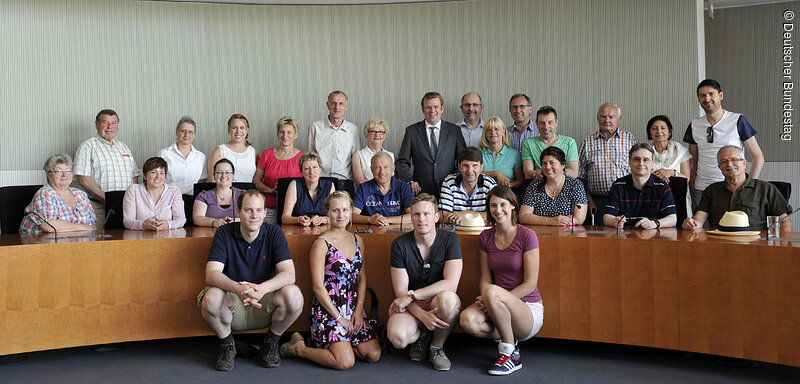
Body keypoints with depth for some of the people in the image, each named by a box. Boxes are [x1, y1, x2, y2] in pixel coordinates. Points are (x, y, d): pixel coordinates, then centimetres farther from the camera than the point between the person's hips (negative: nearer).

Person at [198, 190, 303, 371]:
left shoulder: (274, 233, -6)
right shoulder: (224, 233, -7)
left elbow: (289, 274, -17)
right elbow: (211, 274, -18)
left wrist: (262, 288, -37)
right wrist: (238, 288, -39)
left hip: (265, 304, 1)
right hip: (233, 303, 0)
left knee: (293, 295, -29)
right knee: (211, 298, -33)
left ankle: (271, 342, 2)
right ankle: (227, 345, 0)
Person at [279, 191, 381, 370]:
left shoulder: (357, 240, 11)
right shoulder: (321, 244, -8)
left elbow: (362, 278, 13)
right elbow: (318, 288, -11)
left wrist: (359, 309, -1)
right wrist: (339, 318, -13)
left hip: (353, 309, 7)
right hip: (327, 310, -6)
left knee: (374, 355, -7)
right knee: (345, 362, -20)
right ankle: (299, 348, 3)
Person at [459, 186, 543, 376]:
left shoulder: (527, 235, -8)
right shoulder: (485, 237, 7)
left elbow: (530, 283, -11)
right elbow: (485, 279, 7)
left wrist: (491, 297, -19)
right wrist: (487, 301, -16)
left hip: (528, 309, -4)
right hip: (503, 309, 4)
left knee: (492, 291, -35)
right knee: (467, 320, -28)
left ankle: (510, 354, -15)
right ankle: (508, 338, 1)